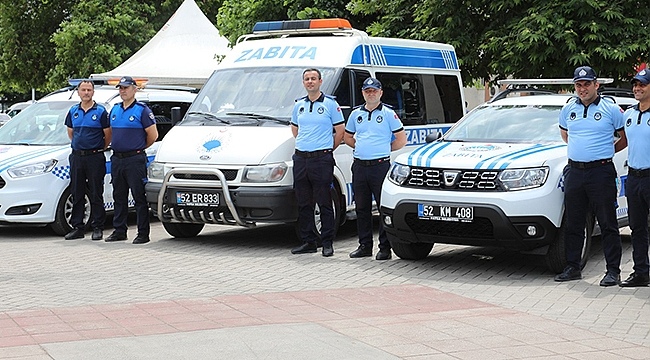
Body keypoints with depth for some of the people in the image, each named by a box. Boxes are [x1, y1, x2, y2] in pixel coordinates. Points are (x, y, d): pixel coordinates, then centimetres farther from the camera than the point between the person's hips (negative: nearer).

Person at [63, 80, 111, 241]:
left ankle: (97, 228, 3)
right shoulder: (73, 111, 11)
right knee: (77, 194, 6)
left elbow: (108, 135, 1)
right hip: (76, 157, 5)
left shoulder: (100, 111, -3)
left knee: (96, 194, -1)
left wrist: (99, 149, 7)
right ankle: (77, 227, 12)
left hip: (94, 157, -4)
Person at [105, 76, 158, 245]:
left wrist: (139, 148, 4)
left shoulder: (142, 110, -6)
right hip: (117, 159, 7)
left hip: (135, 159, -7)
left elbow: (153, 135, -6)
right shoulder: (115, 109, 14)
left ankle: (143, 233, -2)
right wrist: (116, 146, 15)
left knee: (139, 197, -4)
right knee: (119, 197, 12)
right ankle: (119, 231, 19)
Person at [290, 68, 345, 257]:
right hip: (300, 158, 5)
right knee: (303, 204, 7)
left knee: (324, 203, -3)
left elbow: (340, 131, 2)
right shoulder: (299, 105, 12)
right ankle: (308, 241, 14)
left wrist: (328, 149, 6)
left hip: (322, 159, -5)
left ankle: (327, 243, 2)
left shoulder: (330, 104, -2)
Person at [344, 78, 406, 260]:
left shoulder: (388, 113, -1)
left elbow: (401, 139, 0)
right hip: (359, 166, 5)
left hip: (380, 165, -5)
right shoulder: (356, 114, 12)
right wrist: (362, 148, 12)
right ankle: (365, 246, 17)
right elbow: (347, 137, 23)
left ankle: (385, 248, -1)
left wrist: (384, 150, 3)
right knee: (362, 208, 9)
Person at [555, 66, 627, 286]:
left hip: (601, 171, -5)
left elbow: (627, 137, 5)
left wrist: (606, 151, 6)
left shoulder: (611, 109, -3)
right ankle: (572, 267, 17)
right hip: (574, 171, 5)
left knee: (608, 224, -3)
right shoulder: (568, 109, 10)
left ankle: (613, 270, 0)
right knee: (573, 224, 9)